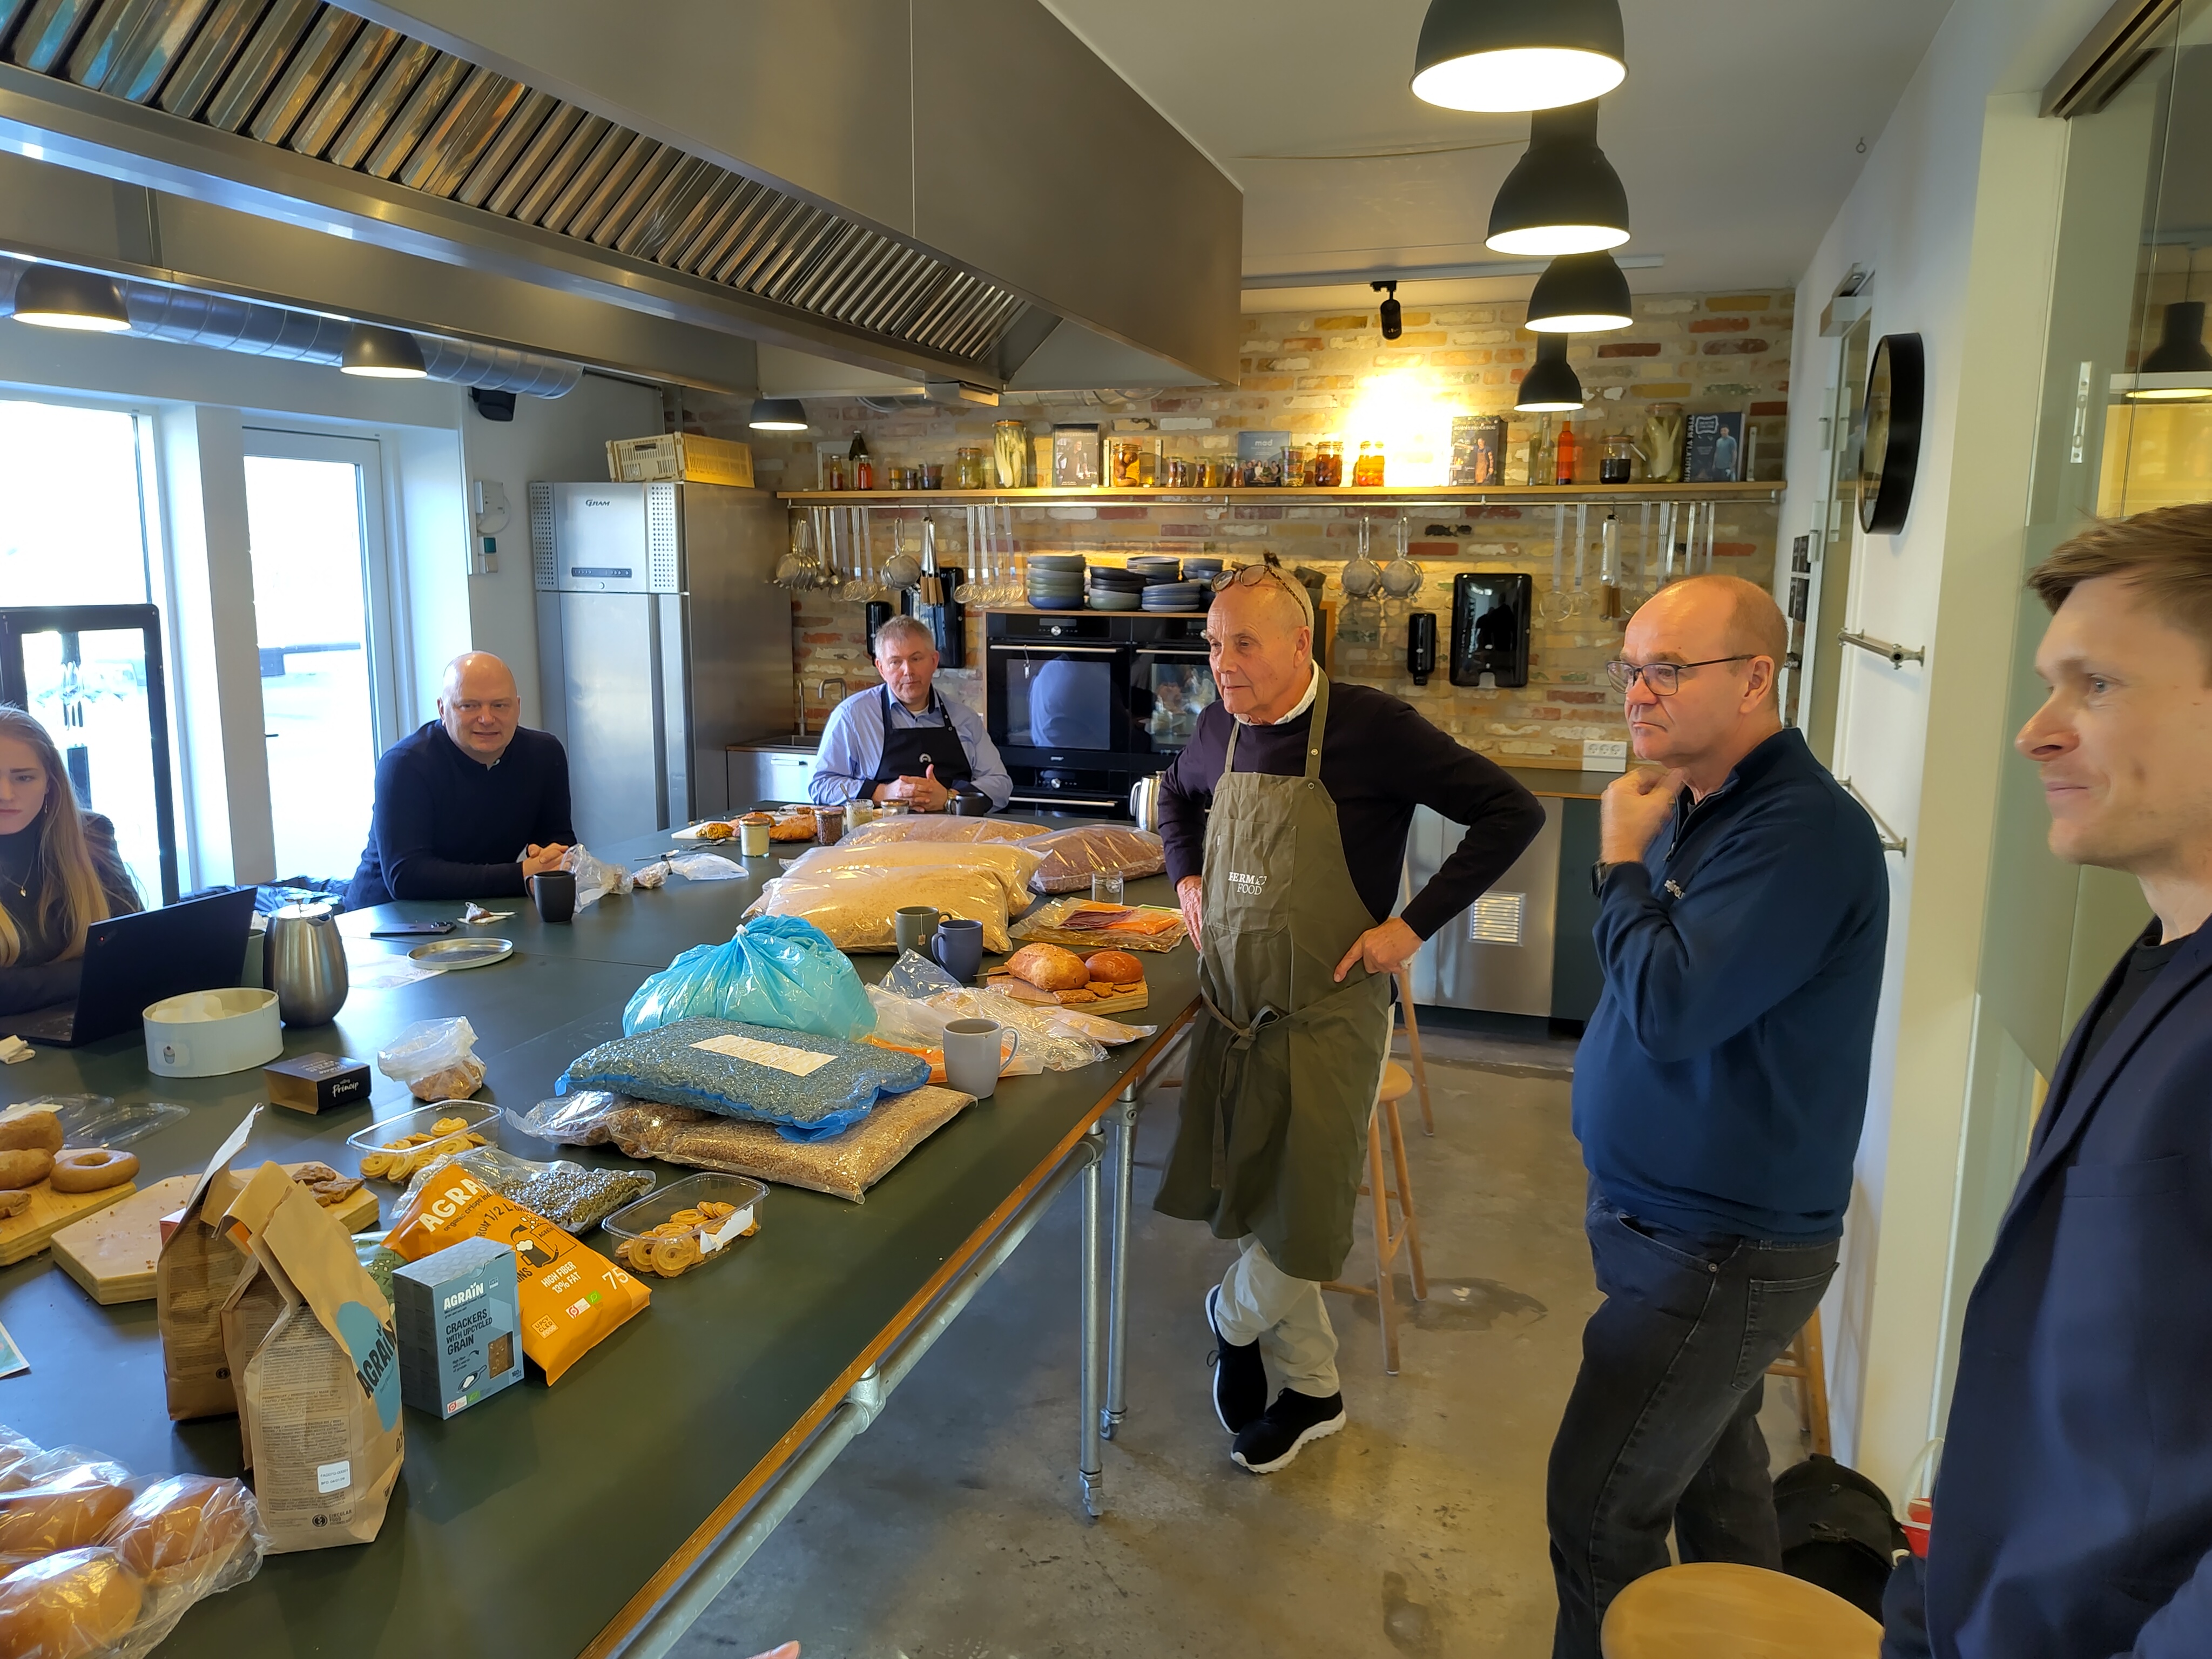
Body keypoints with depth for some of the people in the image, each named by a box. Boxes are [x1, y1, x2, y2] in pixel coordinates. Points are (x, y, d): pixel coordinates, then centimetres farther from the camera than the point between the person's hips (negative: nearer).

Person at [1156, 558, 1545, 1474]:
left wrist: (1414, 924, -16)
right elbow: (1177, 794, 26)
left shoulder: (1372, 728, -16)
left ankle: (1235, 1320, 37)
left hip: (1327, 1015, -5)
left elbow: (1511, 812, -14)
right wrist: (1187, 880, 9)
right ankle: (1311, 1390, 34)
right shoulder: (1219, 730, 2)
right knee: (1248, 1208, 13)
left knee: (1303, 1232, 3)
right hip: (1231, 1010, 6)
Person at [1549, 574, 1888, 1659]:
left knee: (1598, 1515, 0)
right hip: (1696, 1227, 9)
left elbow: (1671, 1008, -29)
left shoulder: (1804, 830, -24)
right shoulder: (1696, 806, 7)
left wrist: (1622, 860, -18)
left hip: (1724, 1253, -9)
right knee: (1714, 1480, 25)